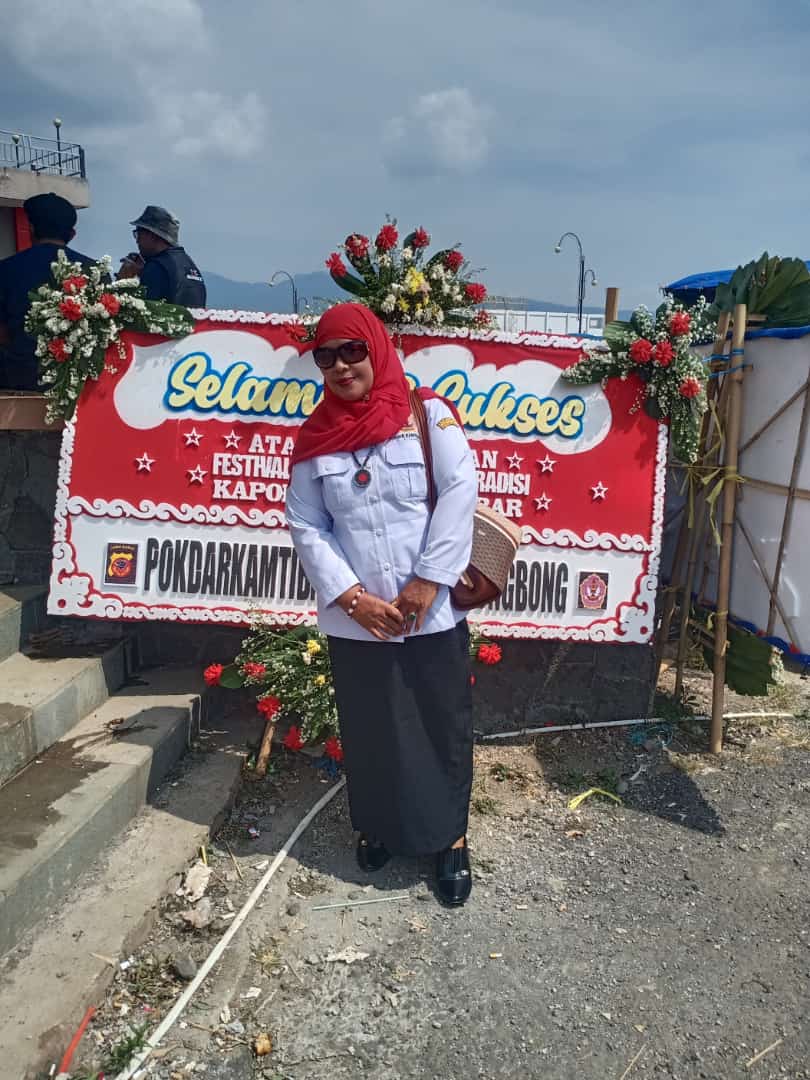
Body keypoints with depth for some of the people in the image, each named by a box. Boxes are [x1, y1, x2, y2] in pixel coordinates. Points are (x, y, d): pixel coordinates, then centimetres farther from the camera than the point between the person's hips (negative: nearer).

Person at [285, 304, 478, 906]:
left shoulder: (427, 414, -2)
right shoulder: (316, 437, 5)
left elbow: (460, 493, -10)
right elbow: (306, 527, 1)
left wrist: (428, 581, -15)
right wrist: (351, 597, -10)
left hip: (433, 615, -2)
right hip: (355, 622, 2)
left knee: (442, 727, 8)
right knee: (368, 732, 15)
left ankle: (451, 836, 29)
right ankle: (379, 826, 39)